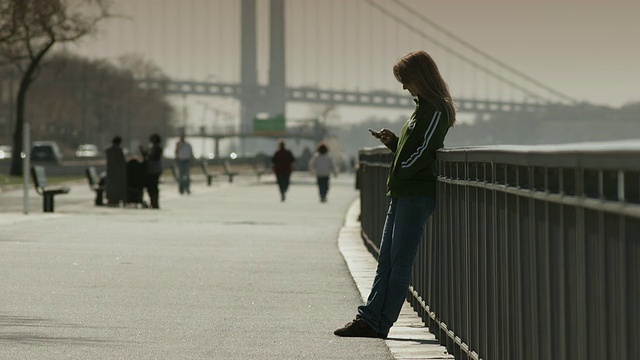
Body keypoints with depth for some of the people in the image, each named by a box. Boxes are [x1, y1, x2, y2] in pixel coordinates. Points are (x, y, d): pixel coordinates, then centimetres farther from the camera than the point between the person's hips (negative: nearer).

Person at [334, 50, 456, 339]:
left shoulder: (436, 110, -11)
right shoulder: (423, 107, 20)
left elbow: (423, 152, -18)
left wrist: (398, 174, -10)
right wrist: (393, 141, 7)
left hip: (417, 195, -10)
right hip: (403, 194, 10)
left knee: (400, 261, -5)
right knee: (386, 260, 7)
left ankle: (380, 323, -3)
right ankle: (369, 318, 7)